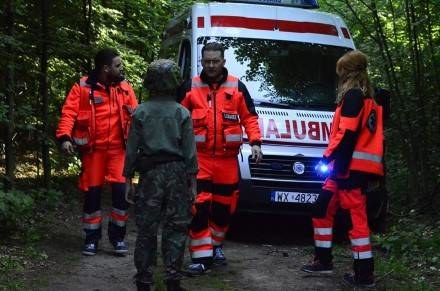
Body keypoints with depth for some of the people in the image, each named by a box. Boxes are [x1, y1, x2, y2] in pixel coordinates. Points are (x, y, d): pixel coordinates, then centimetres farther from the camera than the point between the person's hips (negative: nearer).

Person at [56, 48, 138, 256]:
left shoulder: (124, 87, 5)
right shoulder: (82, 87, -5)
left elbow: (135, 115, 7)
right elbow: (69, 113, -12)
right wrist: (65, 137, -26)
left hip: (118, 148, 2)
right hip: (93, 149, -2)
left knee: (121, 190, -6)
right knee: (92, 192, 4)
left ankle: (117, 236, 10)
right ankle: (91, 238, 18)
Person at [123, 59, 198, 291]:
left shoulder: (141, 112, 0)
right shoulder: (182, 113, 0)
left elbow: (131, 149, 0)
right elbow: (190, 151, -1)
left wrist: (128, 179, 8)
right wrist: (193, 182, 5)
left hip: (150, 174, 0)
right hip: (177, 172, 0)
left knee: (146, 229, 6)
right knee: (176, 228, 5)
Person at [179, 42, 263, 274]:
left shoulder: (237, 87, 6)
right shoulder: (190, 87, 4)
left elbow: (249, 117, 8)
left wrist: (255, 142, -5)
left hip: (228, 158, 2)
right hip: (199, 158, -2)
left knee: (224, 206, 11)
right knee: (199, 207, -9)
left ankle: (215, 245, 32)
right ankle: (201, 256, -4)